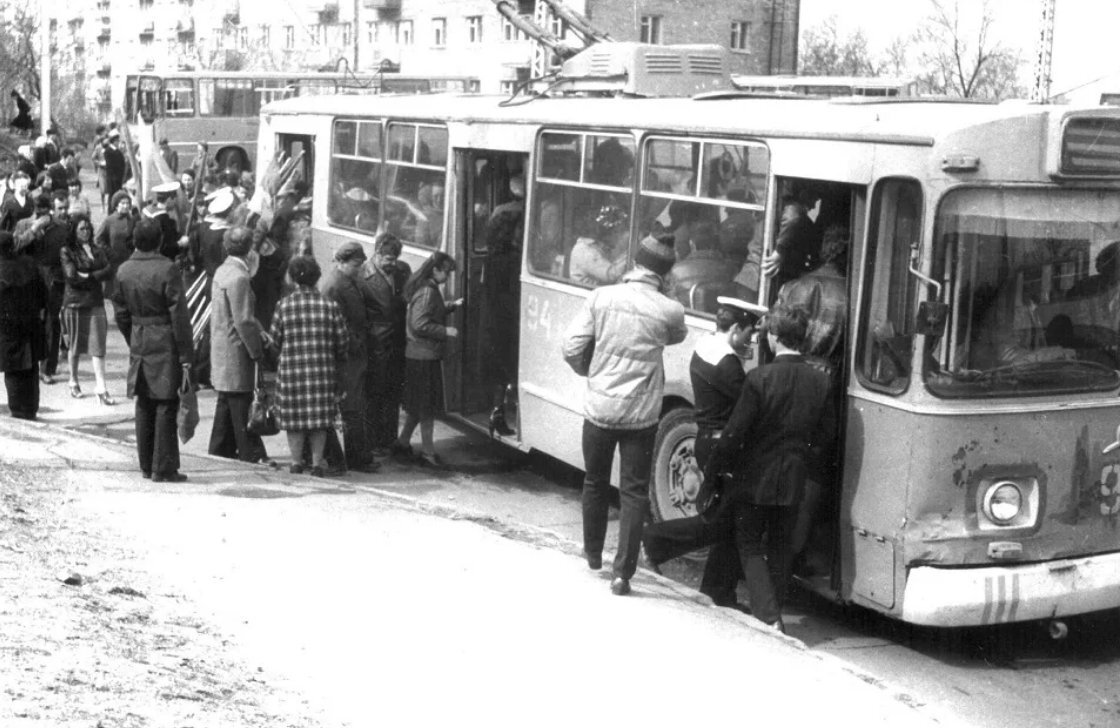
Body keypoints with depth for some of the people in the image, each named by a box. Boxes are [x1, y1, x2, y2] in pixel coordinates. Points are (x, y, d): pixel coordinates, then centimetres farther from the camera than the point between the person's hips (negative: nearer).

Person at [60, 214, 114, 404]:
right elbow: (72, 277, -12)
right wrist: (96, 277, -7)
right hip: (75, 303, -3)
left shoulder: (98, 251, 10)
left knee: (98, 347, -4)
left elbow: (109, 269, -2)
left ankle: (101, 388, -6)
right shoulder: (67, 251, -2)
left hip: (95, 303, 3)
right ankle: (74, 382, 27)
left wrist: (88, 276, -13)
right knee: (75, 346, 9)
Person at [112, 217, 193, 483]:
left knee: (144, 406, 13)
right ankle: (163, 468, 0)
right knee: (166, 406, -1)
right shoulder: (167, 270, -14)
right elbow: (179, 316, -14)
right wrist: (186, 356, -10)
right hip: (165, 343, -6)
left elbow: (121, 313, 11)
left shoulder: (123, 270, 4)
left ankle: (146, 465, 20)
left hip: (138, 343, 6)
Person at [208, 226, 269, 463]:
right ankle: (252, 456, 0)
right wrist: (257, 351, -13)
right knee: (242, 405, -4)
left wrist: (260, 332, 7)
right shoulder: (238, 277, -20)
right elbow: (243, 321, -21)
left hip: (221, 347, 10)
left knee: (226, 403, 17)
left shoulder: (222, 271, 10)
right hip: (236, 352, -10)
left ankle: (220, 451, 25)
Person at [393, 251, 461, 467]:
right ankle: (427, 451, 6)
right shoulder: (427, 293, -20)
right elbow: (420, 325, -24)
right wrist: (446, 331, -19)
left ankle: (402, 442, 28)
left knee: (417, 404, 18)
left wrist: (452, 305, 14)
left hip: (418, 354, 10)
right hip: (424, 356, -10)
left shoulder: (428, 289, 11)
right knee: (427, 404, -2)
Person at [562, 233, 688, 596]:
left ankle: (593, 553, 38)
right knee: (634, 492, 7)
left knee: (595, 483, 21)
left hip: (599, 408, 2)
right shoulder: (669, 310, -9)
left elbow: (572, 347, -8)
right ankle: (622, 571, 2)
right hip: (641, 414, -2)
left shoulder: (601, 297, -8)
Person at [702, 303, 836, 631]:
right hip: (793, 480, 4)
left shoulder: (759, 378, -19)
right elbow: (825, 435, 3)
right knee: (779, 546, 20)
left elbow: (734, 432, -16)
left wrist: (711, 472, -5)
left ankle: (769, 617, -4)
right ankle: (774, 609, 28)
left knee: (750, 545, 8)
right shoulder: (820, 380, -5)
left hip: (753, 478, -4)